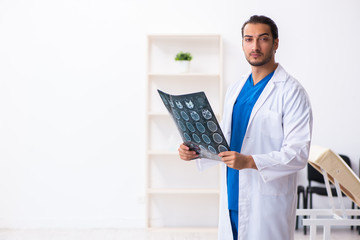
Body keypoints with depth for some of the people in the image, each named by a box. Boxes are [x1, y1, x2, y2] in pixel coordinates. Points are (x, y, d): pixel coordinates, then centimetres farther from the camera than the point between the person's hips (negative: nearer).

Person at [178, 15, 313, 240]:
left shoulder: (291, 91, -9)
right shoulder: (236, 88, 13)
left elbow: (298, 154, -16)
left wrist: (250, 161, -28)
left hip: (268, 202, -6)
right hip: (232, 199, 6)